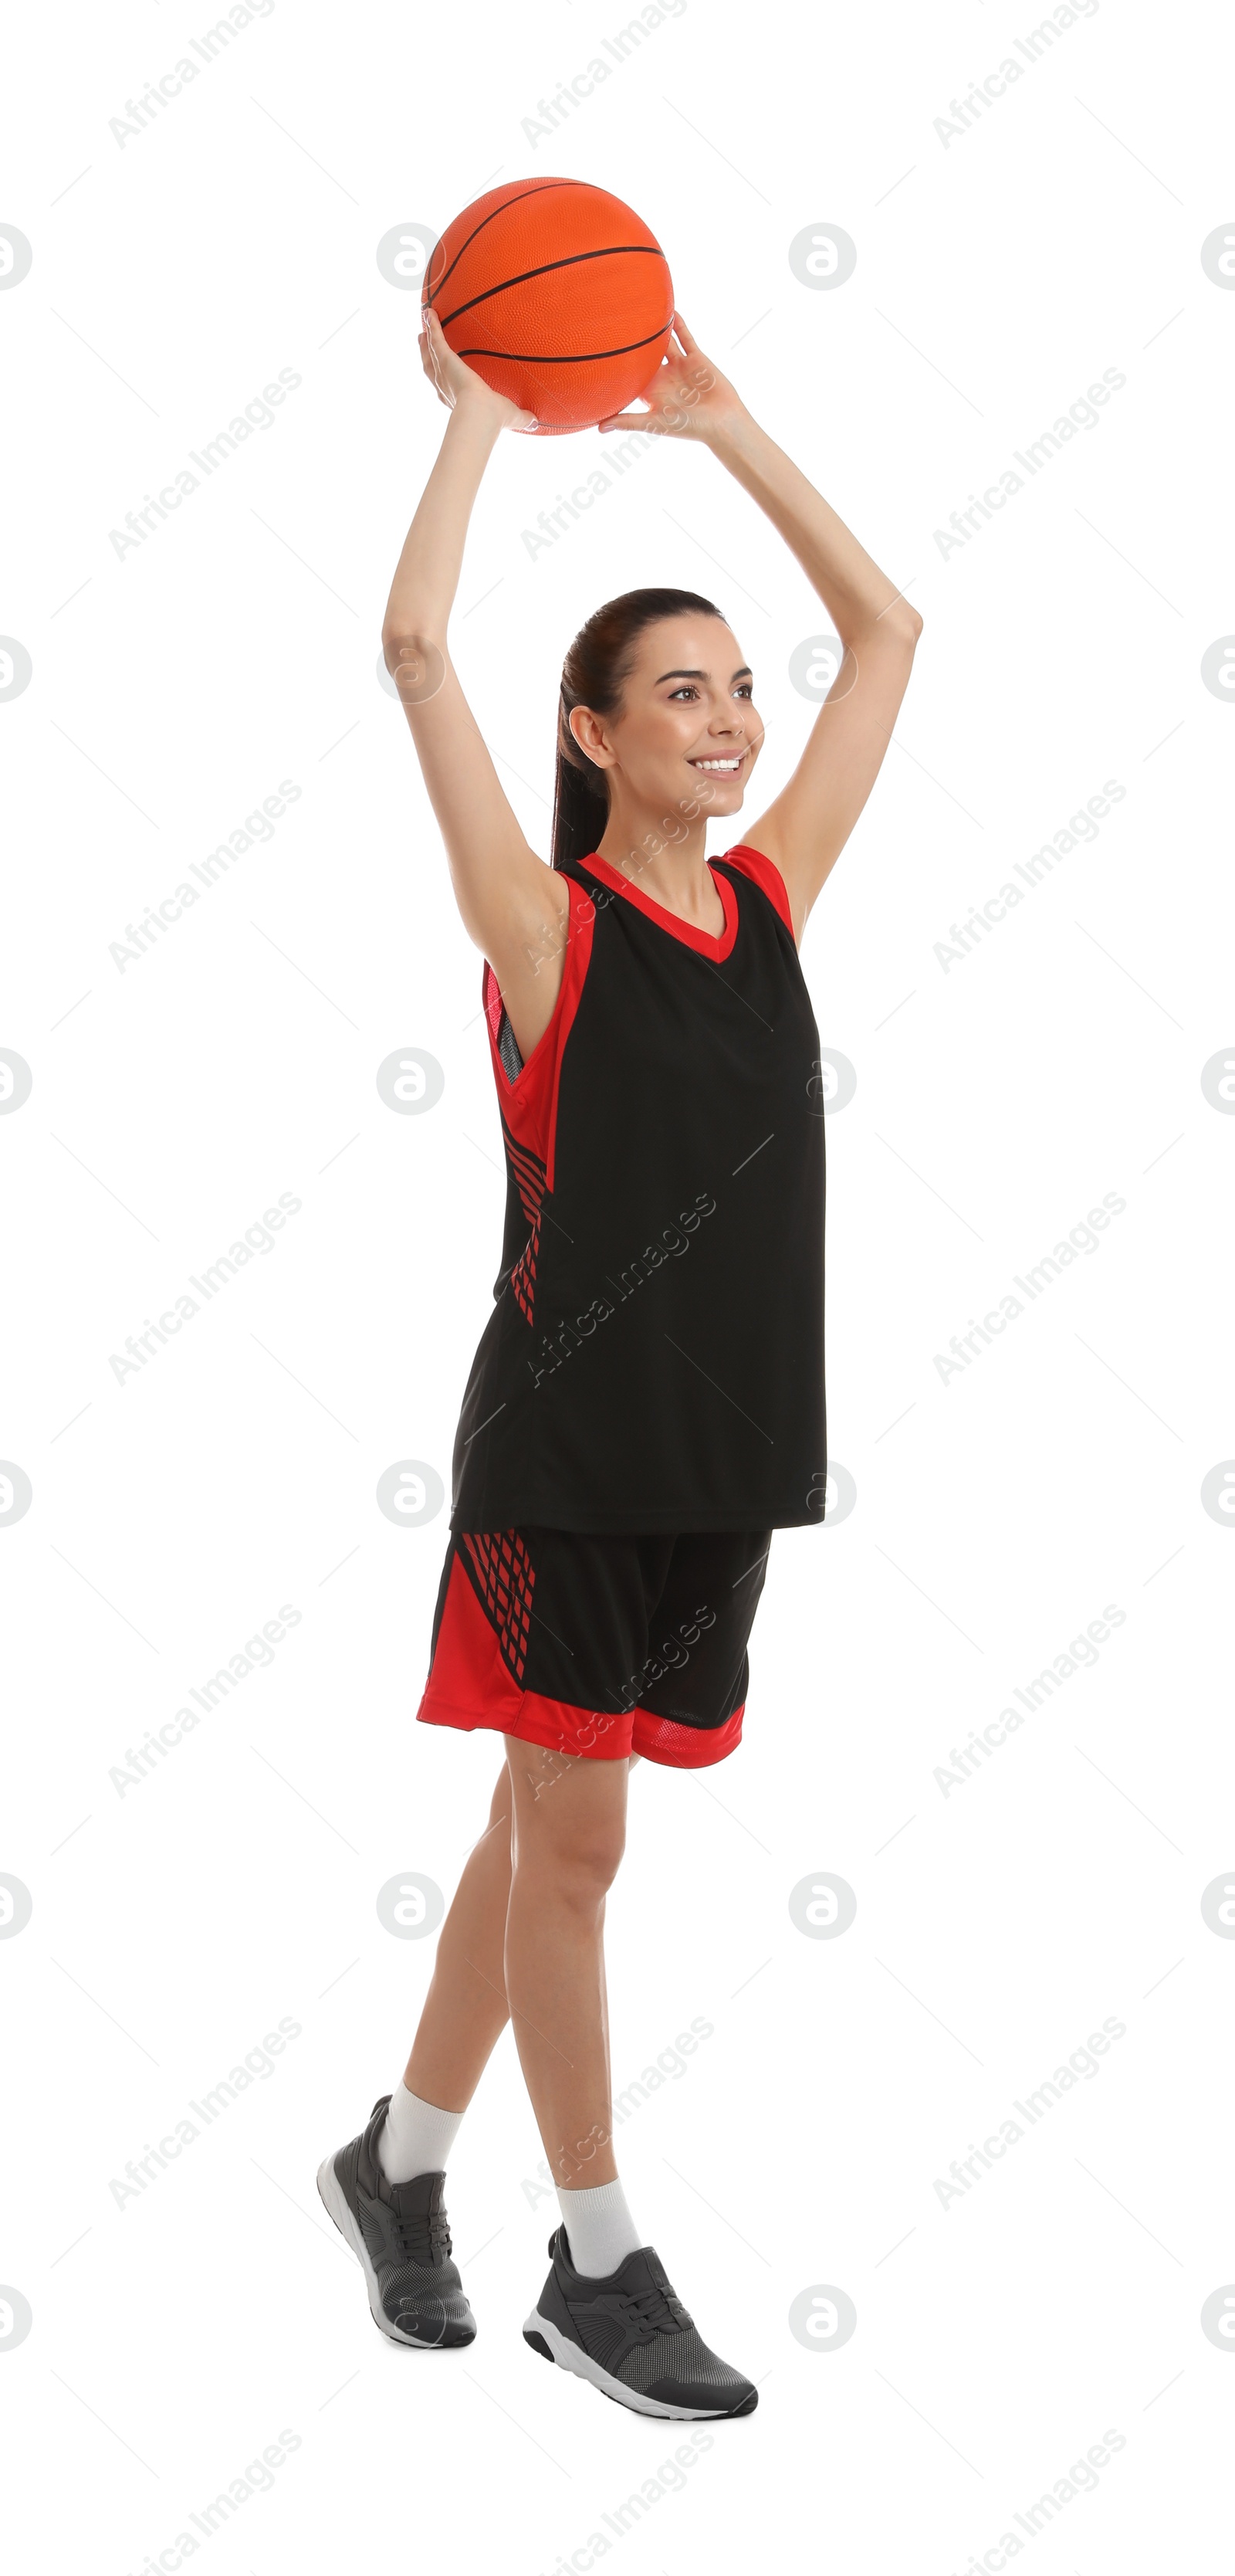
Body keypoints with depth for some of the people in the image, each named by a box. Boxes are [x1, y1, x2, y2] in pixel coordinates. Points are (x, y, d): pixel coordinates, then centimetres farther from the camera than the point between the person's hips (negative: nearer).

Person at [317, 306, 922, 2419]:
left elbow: (888, 631, 15)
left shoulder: (767, 898, 8)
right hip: (570, 1441, -6)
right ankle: (595, 2264, 15)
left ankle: (396, 2164, 31)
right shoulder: (549, 927, -7)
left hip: (723, 1442, 6)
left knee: (547, 1823, 15)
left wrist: (723, 428, 13)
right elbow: (416, 641, -16)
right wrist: (481, 413, -4)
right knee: (572, 1840, 3)